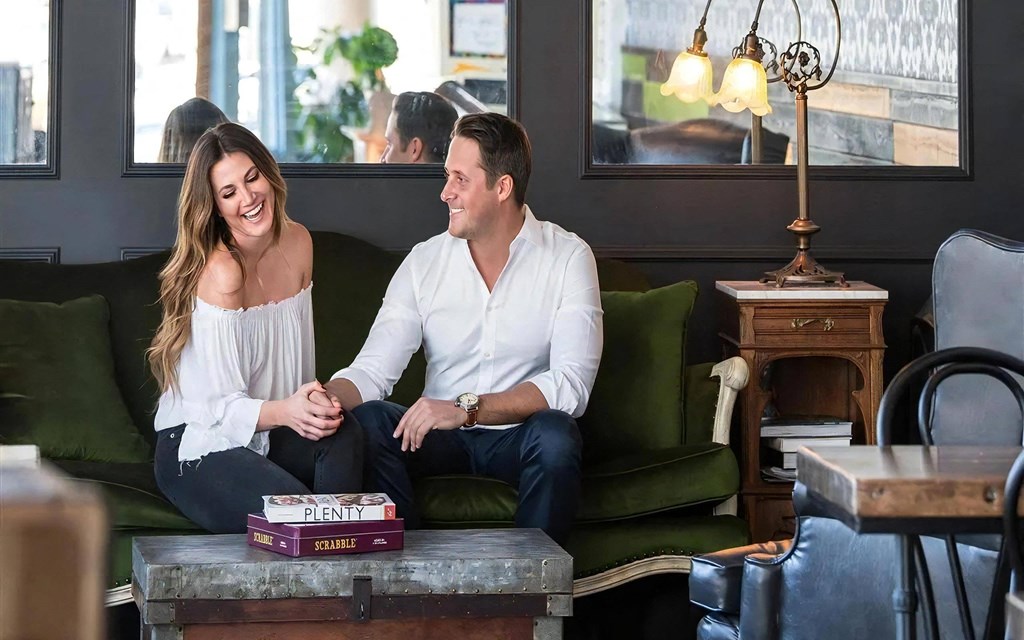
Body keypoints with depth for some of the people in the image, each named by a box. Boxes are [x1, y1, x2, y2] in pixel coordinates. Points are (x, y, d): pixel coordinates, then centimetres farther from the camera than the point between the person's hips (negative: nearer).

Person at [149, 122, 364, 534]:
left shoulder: (297, 243, 5)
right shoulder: (221, 272, -19)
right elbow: (221, 407, -17)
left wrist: (312, 404, -13)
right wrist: (284, 412, -37)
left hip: (267, 437, 7)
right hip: (200, 447, -7)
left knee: (343, 433, -26)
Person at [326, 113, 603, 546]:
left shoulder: (567, 258, -6)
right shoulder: (424, 262, 2)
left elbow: (571, 384, -18)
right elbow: (373, 370, -5)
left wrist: (467, 408, -28)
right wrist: (325, 399, -29)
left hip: (519, 437, -2)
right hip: (442, 435, 3)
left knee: (555, 433, -35)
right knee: (367, 420, -25)